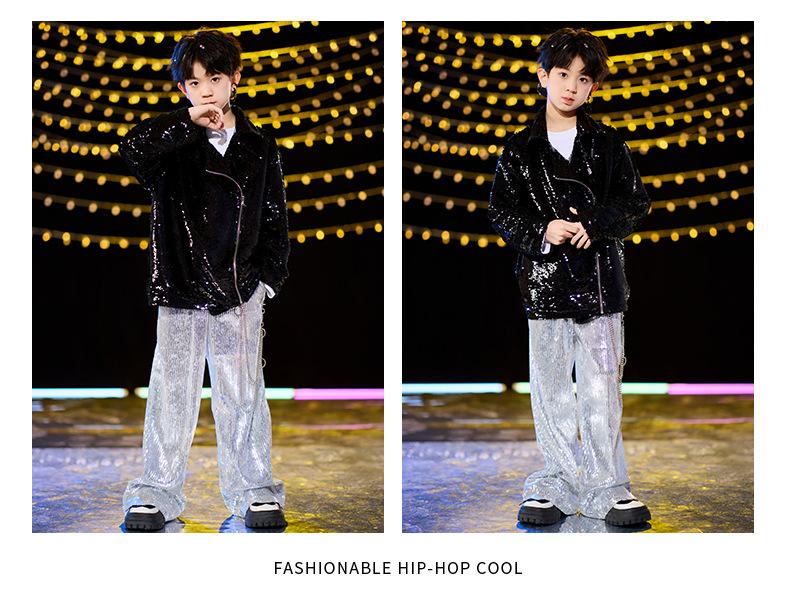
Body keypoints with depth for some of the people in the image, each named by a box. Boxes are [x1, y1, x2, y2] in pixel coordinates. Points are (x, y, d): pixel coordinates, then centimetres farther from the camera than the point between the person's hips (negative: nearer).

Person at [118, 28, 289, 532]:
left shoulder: (259, 147, 5)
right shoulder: (174, 142, 1)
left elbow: (275, 218, 9)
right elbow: (134, 147, -22)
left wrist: (269, 276, 4)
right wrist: (190, 124, -25)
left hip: (240, 292, 1)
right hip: (180, 291, -1)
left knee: (243, 395, 4)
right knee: (172, 394, 3)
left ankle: (254, 490, 16)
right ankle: (157, 493, 13)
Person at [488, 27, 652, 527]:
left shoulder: (607, 144, 6)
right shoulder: (520, 150, 5)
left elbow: (636, 201, 4)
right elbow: (501, 211, 4)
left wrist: (594, 224, -13)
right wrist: (541, 233, -13)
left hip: (601, 279, 0)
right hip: (545, 280, 1)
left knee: (601, 385, 0)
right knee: (551, 387, 5)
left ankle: (608, 486, 9)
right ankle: (561, 481, 16)